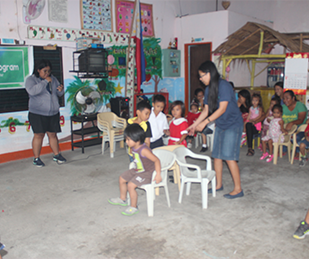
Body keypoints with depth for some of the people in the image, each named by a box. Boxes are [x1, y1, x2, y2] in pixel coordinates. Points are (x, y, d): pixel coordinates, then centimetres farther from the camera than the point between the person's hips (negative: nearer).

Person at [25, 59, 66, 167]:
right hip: (37, 114, -4)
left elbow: (59, 94, 17)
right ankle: (36, 158, 8)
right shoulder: (31, 79, -3)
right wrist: (45, 81, -23)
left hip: (53, 113, 4)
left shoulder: (53, 79, 12)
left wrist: (60, 90, -8)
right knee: (39, 135, -2)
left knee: (53, 134, 8)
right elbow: (33, 91, -24)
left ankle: (56, 155, 19)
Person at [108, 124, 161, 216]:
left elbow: (156, 160, -30)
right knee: (122, 178, 17)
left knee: (130, 185, -22)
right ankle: (122, 199, 38)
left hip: (147, 173, -10)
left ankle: (133, 207, -1)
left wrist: (158, 175, -30)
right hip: (137, 170, 10)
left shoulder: (144, 150, -31)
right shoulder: (133, 148, -4)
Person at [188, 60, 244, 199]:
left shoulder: (223, 86, -19)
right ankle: (218, 184, 24)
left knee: (229, 157, -9)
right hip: (220, 125, 8)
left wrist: (205, 122, -25)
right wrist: (195, 124, 7)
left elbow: (222, 109, -23)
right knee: (216, 155, 9)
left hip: (232, 125, -8)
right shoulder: (209, 89, 6)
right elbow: (206, 110, 10)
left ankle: (238, 189, 2)